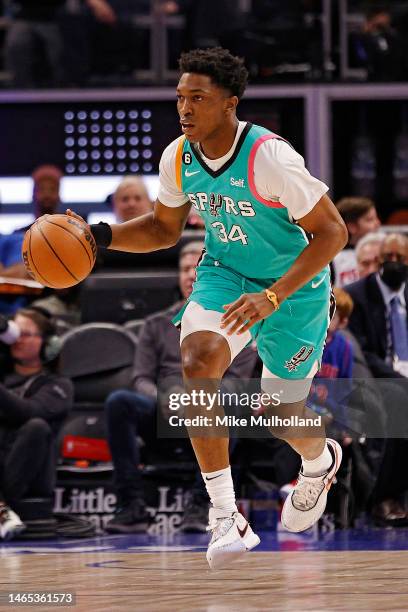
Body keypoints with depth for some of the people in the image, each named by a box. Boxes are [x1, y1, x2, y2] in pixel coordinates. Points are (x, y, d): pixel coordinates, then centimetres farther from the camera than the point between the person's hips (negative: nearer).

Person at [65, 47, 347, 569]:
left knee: (283, 418, 6)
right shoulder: (177, 159, -10)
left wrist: (272, 297, -32)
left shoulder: (269, 158, -29)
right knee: (197, 363, -26)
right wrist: (101, 236, -10)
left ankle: (320, 460, 48)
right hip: (225, 274, 4)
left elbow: (332, 232, -23)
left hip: (293, 286, -4)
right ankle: (224, 517, -21)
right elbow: (165, 229, 9)